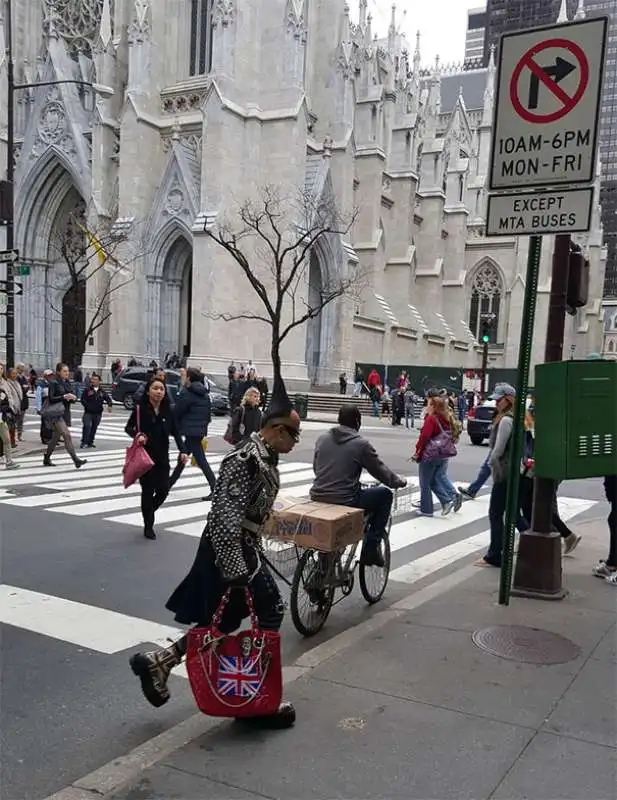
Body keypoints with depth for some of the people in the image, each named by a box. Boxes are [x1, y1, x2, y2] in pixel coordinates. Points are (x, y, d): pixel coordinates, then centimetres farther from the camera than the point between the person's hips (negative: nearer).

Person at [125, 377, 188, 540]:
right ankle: (148, 526, 20)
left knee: (163, 490, 2)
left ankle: (148, 512, 33)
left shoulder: (168, 410, -1)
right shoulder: (140, 408, -9)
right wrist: (137, 435, -20)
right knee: (148, 491, 3)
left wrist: (182, 451, -12)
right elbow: (128, 427, 1)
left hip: (163, 457, 3)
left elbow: (176, 432, 0)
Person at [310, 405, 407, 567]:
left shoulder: (322, 439, 6)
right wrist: (400, 482, 21)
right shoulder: (361, 444, -8)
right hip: (345, 501, -6)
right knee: (385, 495, 16)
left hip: (318, 498, 6)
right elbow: (382, 472, 1)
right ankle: (371, 549, 15)